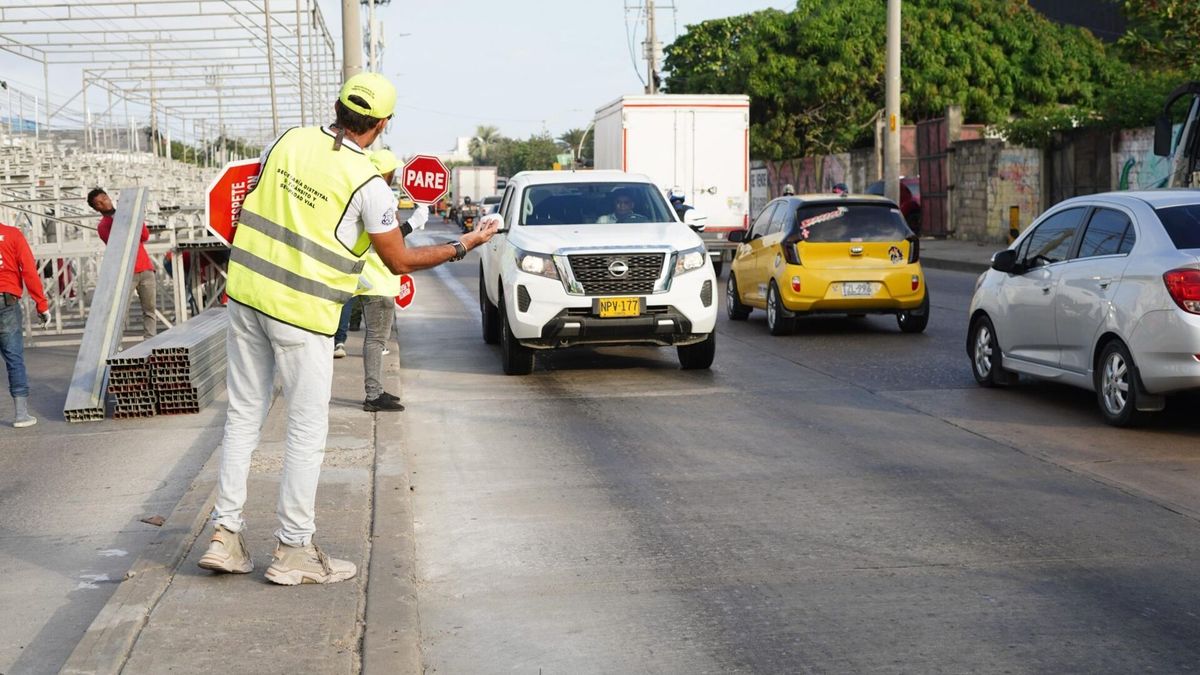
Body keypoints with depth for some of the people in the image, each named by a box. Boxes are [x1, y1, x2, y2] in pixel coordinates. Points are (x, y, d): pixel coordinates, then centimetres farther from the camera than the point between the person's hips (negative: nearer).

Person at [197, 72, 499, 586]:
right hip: (302, 312, -6)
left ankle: (225, 534, 17)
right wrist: (463, 246, 7)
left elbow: (247, 208, 13)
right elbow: (399, 261, -4)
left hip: (246, 294, 6)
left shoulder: (287, 141, 3)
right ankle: (293, 552, 11)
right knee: (307, 431, 5)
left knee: (243, 417, 14)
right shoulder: (367, 183, -13)